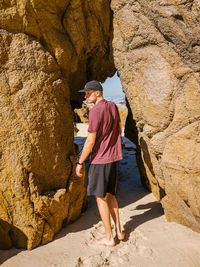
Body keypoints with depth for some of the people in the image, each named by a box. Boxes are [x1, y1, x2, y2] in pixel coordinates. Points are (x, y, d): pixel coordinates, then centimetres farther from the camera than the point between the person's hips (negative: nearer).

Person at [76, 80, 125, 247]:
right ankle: (119, 231, 26)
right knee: (109, 194, 20)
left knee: (100, 197, 4)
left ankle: (109, 238, 14)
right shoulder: (113, 107, 7)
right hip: (114, 158, 8)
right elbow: (119, 130, 18)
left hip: (100, 159, -8)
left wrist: (80, 163, -11)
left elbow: (90, 141, -20)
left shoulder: (95, 112, -19)